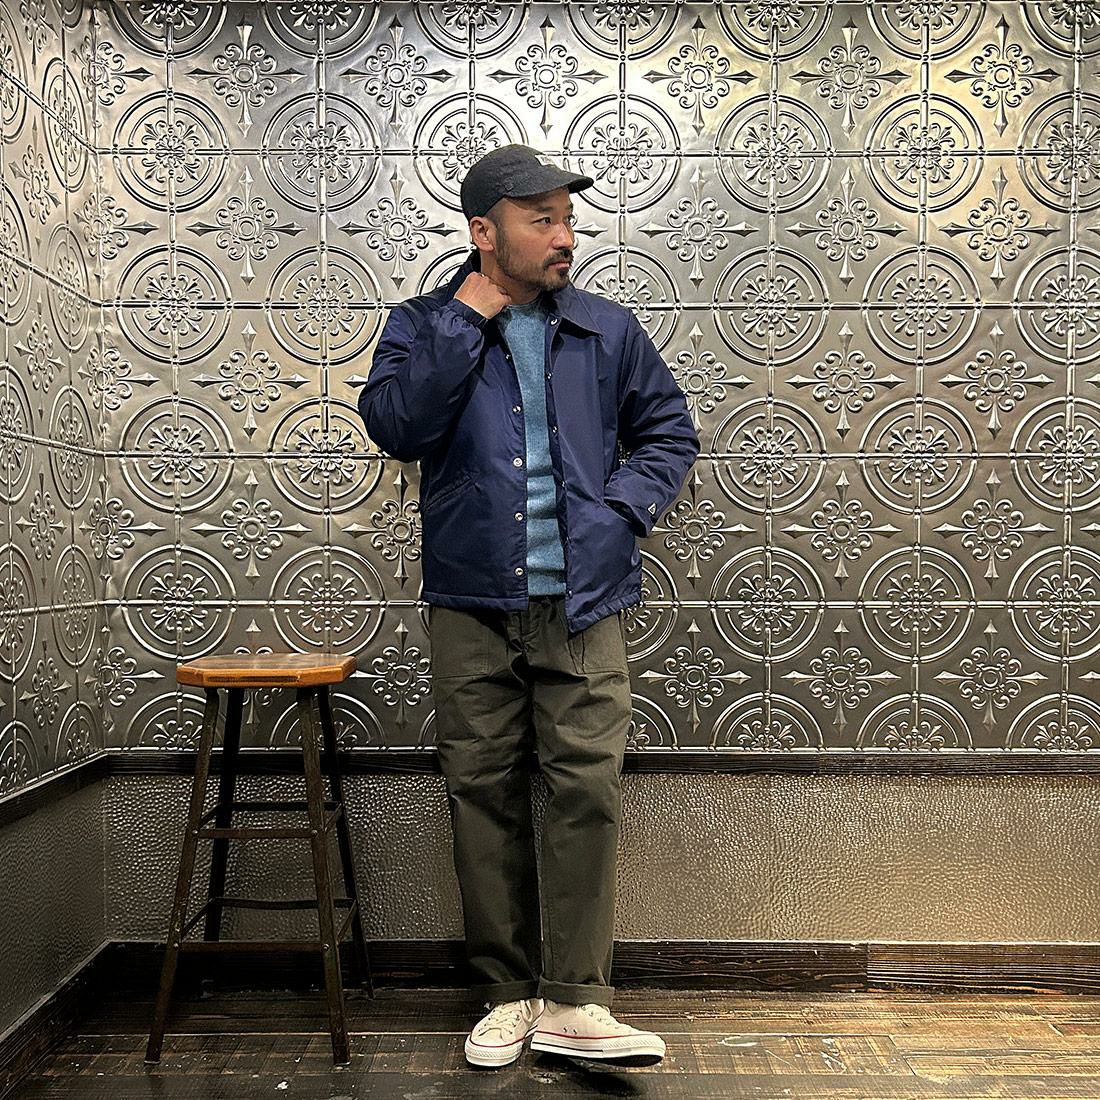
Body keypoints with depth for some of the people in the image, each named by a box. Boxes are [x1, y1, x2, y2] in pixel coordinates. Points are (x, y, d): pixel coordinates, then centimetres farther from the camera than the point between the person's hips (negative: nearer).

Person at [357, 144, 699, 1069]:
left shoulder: (609, 330, 11)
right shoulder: (423, 326, 6)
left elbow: (669, 430, 14)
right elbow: (396, 427, -11)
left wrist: (624, 508, -2)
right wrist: (468, 318, -9)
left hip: (583, 603, 1)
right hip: (471, 606, 0)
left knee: (586, 791, -4)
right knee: (485, 796, 5)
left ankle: (573, 1001, 7)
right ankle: (508, 995, 19)